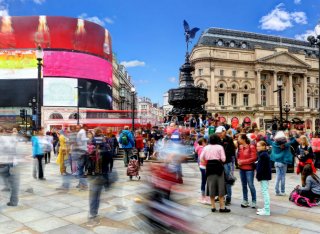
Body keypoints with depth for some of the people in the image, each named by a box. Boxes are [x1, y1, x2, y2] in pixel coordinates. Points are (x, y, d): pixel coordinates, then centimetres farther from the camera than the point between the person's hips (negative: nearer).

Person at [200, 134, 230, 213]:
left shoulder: (206, 147, 3)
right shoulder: (220, 147, -5)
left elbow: (201, 158, -1)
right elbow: (223, 159, -10)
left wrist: (206, 164, 10)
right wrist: (219, 159, 11)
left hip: (209, 166, 3)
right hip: (218, 166, -3)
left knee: (211, 186, 10)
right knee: (220, 186, 5)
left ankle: (213, 206, 16)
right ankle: (222, 207, 8)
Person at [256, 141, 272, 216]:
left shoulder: (263, 155, -19)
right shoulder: (263, 154, 13)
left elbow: (261, 167, -21)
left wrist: (258, 176, -15)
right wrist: (258, 175, 14)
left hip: (264, 176, -10)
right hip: (265, 176, 10)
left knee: (265, 192, -5)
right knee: (265, 192, 16)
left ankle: (267, 210, 0)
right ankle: (266, 208, 26)